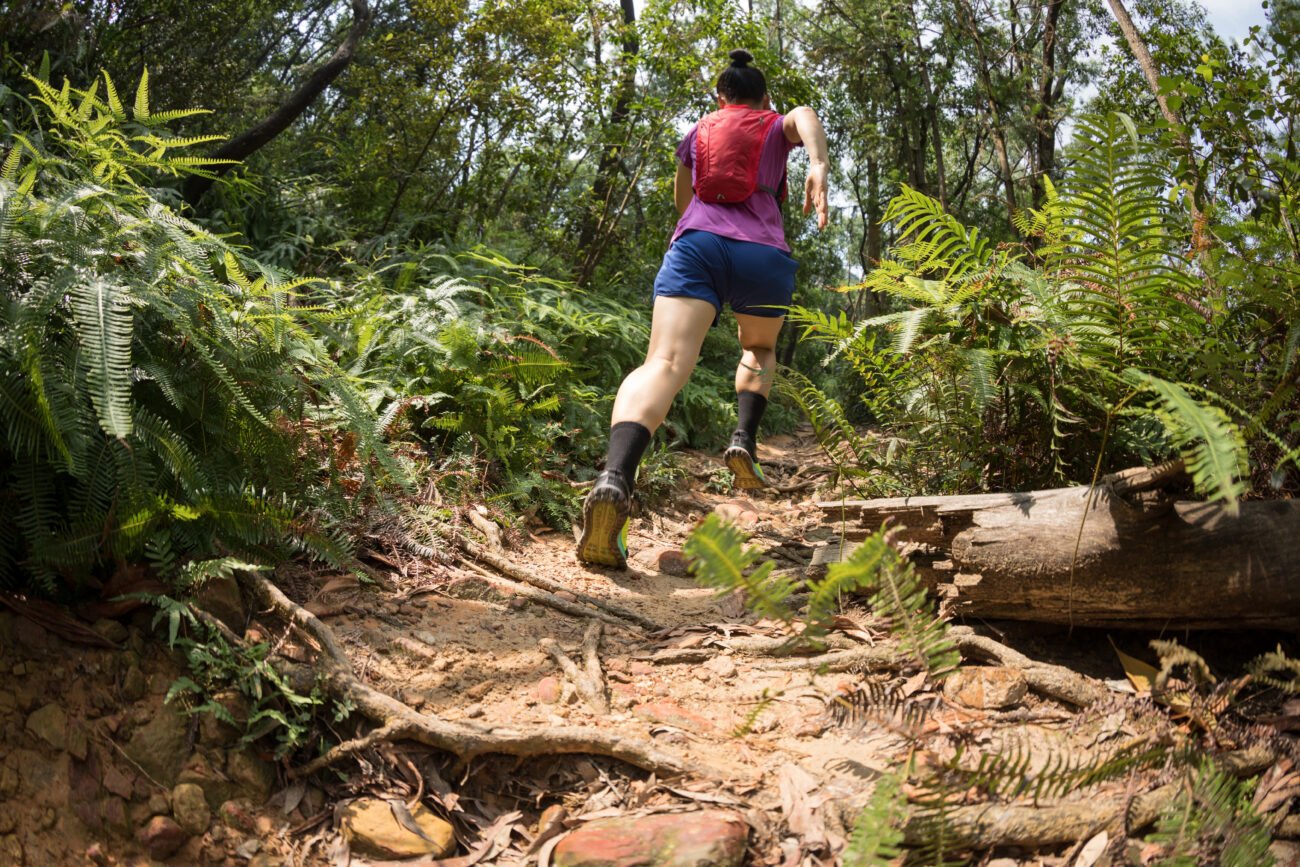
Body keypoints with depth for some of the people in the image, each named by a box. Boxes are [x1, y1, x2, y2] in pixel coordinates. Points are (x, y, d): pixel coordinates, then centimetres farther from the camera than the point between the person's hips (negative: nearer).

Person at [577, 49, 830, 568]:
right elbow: (805, 115, 0)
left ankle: (614, 481, -47)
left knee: (664, 364, -21)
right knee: (759, 349, 31)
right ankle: (744, 440, 4)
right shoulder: (779, 126, 25)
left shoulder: (696, 134, 31)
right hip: (763, 253, 0)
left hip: (695, 243, 0)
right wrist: (819, 166, -19)